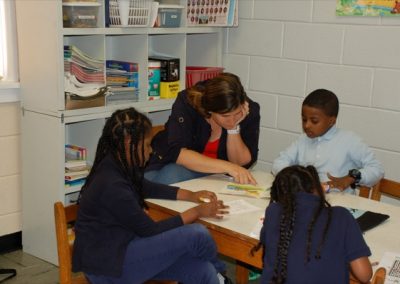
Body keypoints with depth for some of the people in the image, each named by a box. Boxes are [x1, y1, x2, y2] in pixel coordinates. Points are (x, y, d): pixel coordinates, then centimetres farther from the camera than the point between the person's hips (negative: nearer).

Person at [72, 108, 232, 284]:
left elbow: (149, 188, 21)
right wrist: (198, 211, -10)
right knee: (197, 234, -15)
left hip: (120, 246, 9)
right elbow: (151, 230, -19)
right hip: (108, 266, -9)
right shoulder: (112, 186, -26)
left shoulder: (118, 167, 2)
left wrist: (192, 195, 10)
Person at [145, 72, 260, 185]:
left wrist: (234, 128, -28)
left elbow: (242, 164, -12)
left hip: (215, 172, -1)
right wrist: (227, 166, -39)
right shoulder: (187, 102, -23)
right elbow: (177, 152, -30)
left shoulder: (250, 111, -16)